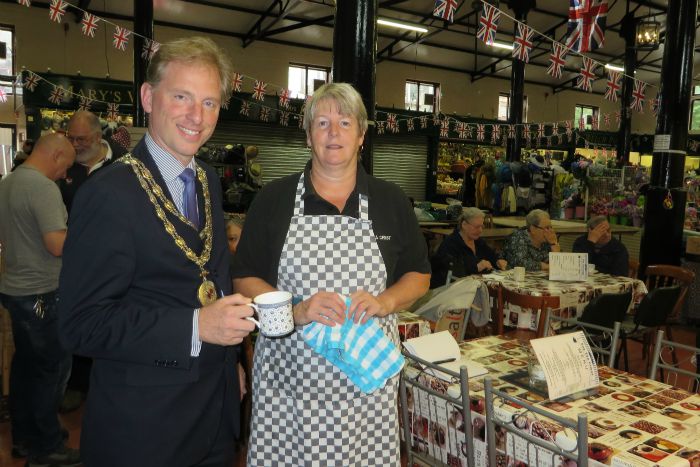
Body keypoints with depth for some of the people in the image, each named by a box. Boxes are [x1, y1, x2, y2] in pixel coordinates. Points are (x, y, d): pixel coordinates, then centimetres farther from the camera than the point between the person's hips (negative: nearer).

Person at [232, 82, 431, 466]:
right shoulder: (273, 199, 3)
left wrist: (385, 301, -9)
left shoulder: (391, 201, 7)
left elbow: (418, 275, 12)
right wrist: (296, 310, -15)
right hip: (289, 370, 0)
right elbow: (244, 278, 2)